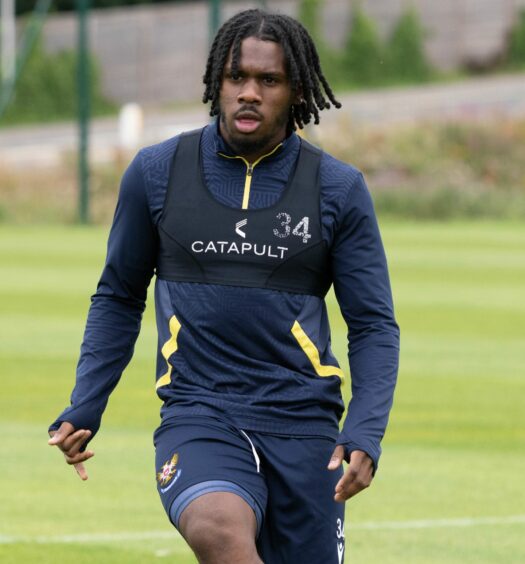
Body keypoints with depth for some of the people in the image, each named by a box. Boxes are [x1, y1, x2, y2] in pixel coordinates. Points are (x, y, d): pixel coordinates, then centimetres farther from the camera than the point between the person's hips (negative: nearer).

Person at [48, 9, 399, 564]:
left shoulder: (337, 188, 3)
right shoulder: (157, 173, 5)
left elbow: (373, 325, 6)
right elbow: (118, 298, 18)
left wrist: (364, 435, -9)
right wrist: (83, 409, 9)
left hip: (303, 425, 1)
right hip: (198, 417, -1)